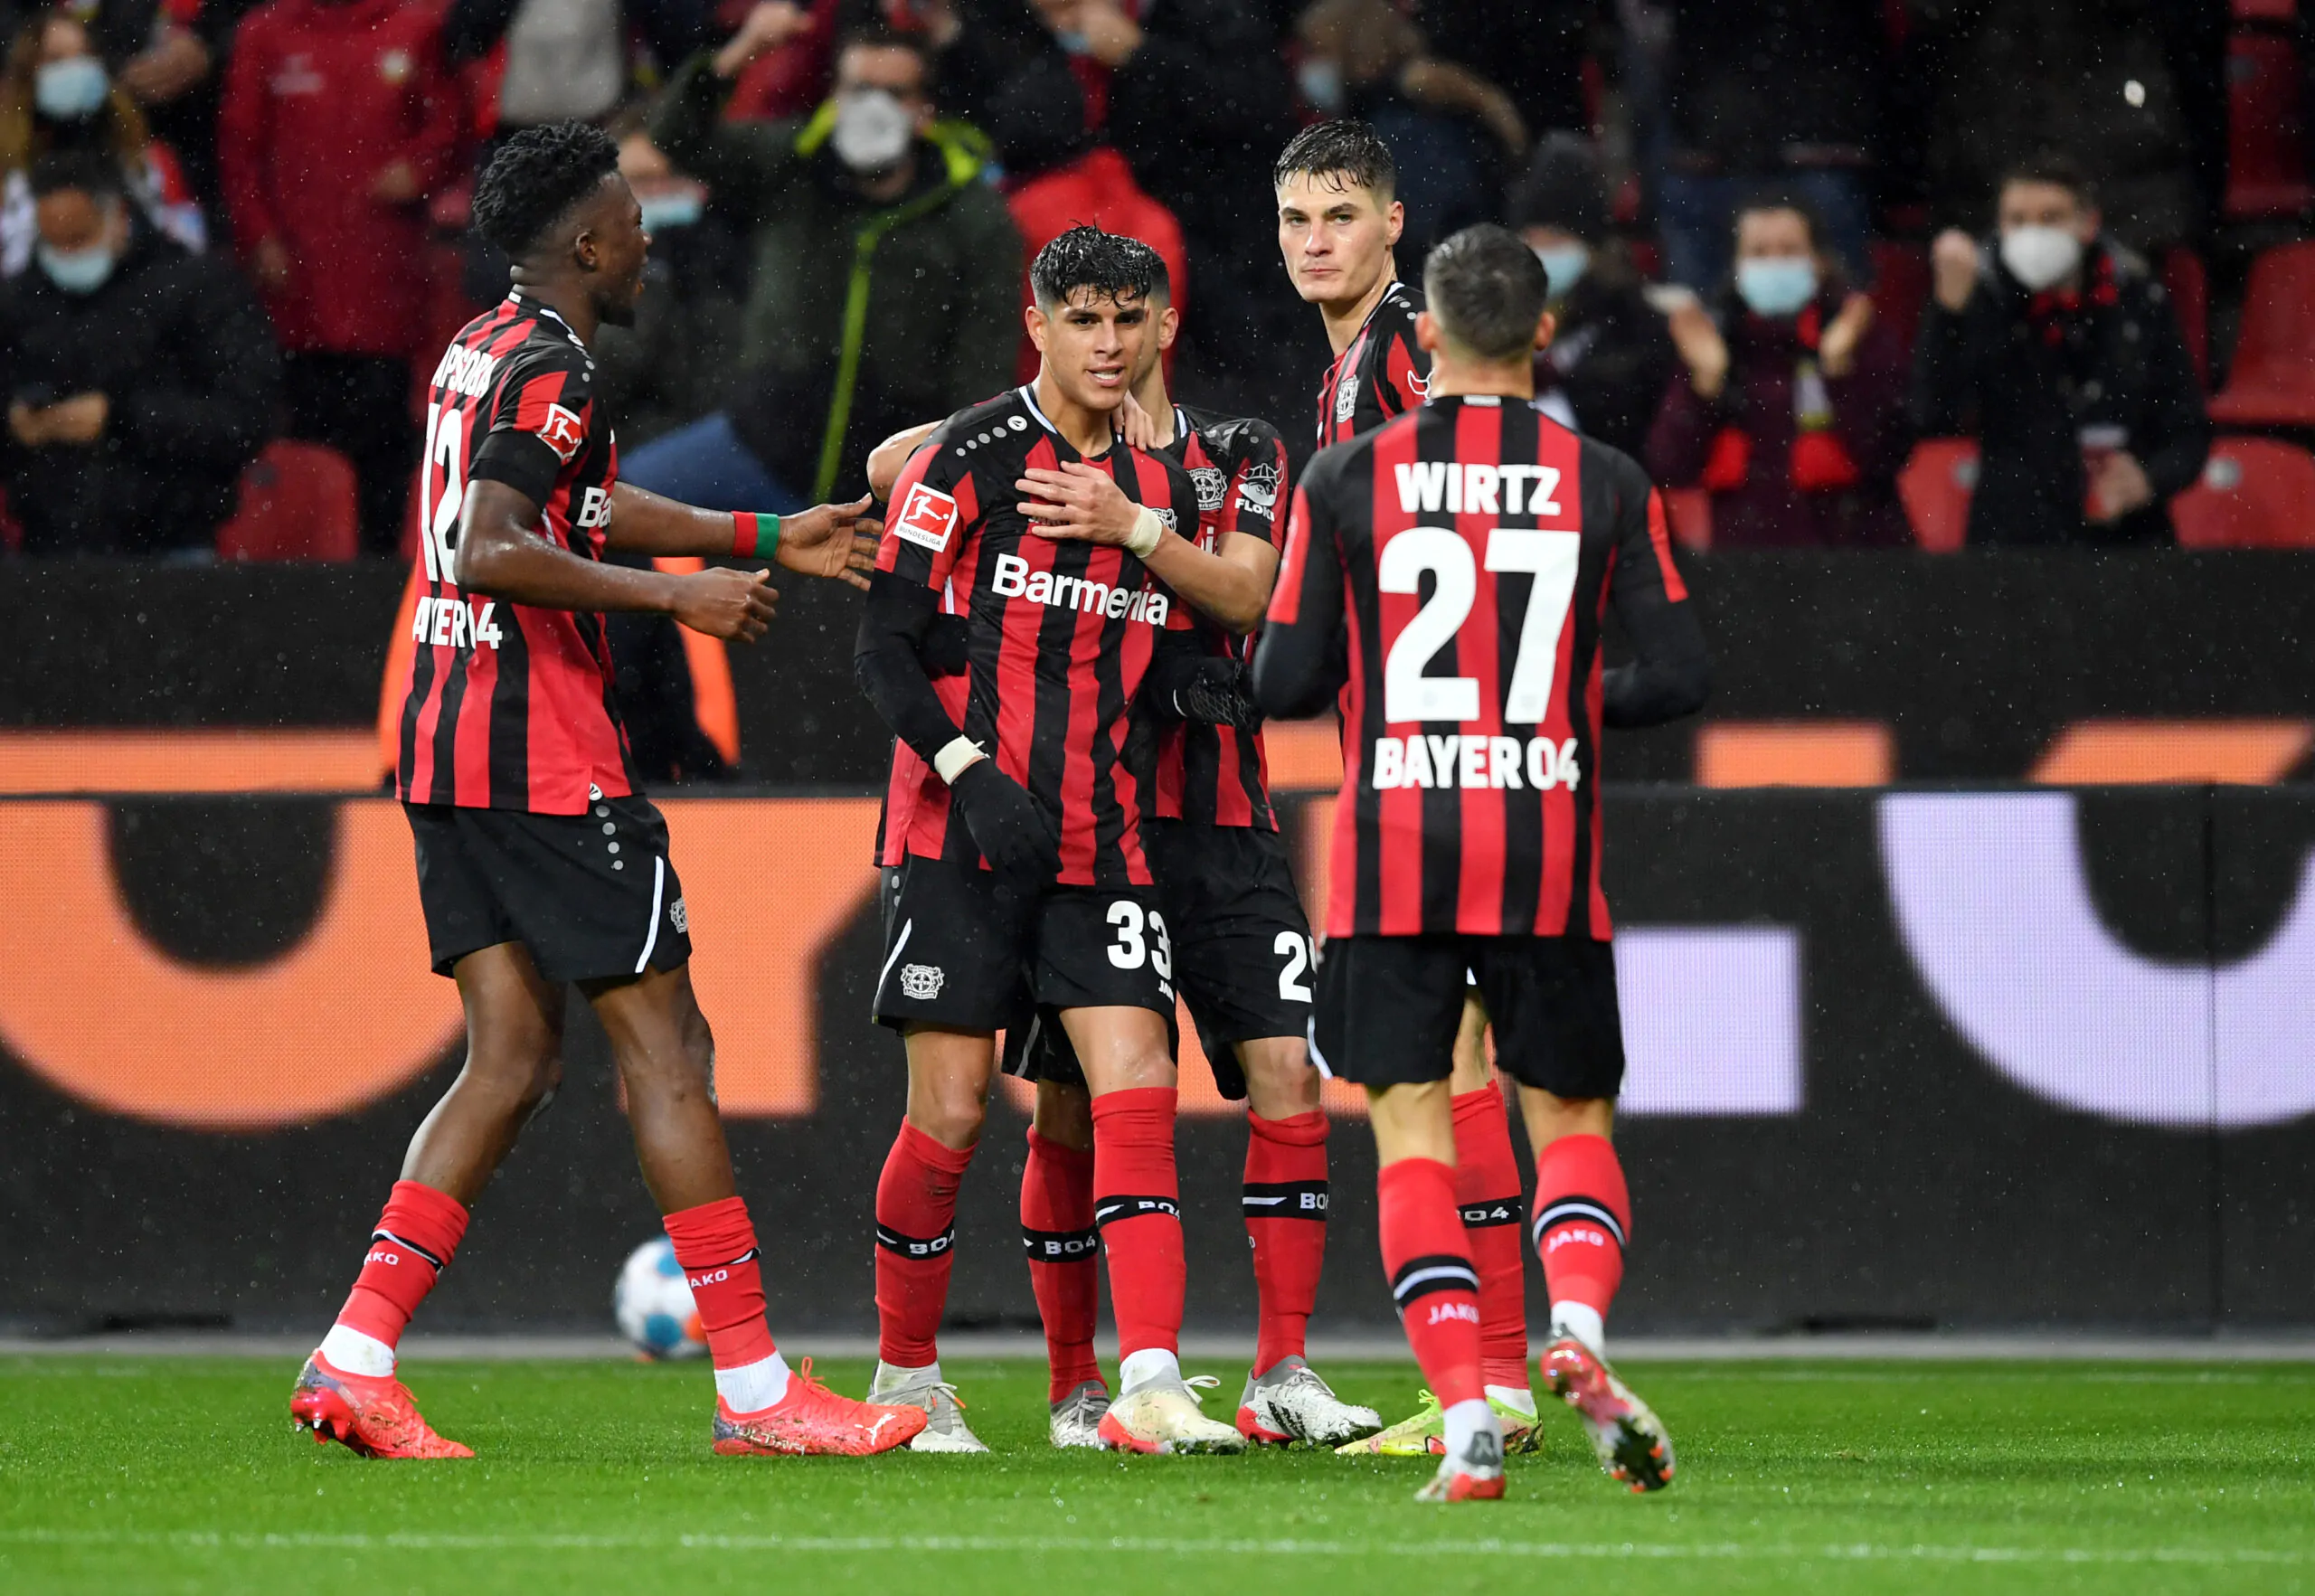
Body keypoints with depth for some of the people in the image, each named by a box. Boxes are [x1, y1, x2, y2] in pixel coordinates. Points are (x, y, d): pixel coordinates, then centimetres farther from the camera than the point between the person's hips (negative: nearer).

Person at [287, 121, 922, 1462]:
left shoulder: (477, 355, 17)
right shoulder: (551, 372, -14)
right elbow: (491, 554, -26)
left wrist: (772, 540, 35)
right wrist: (680, 595, -21)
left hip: (452, 751, 9)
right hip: (548, 761, -9)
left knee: (514, 1061, 9)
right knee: (668, 1049, -4)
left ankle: (355, 1357, 1)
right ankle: (756, 1388, -3)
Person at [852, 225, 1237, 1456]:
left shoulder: (1161, 483, 12)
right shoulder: (969, 459, -5)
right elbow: (884, 649, -8)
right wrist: (970, 771, -18)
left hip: (1099, 841, 4)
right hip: (960, 840, -4)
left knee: (1137, 1091, -11)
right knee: (949, 1119, -3)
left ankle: (1150, 1388, -17)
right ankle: (904, 1379, 16)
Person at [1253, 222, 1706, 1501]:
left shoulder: (1348, 477, -1)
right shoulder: (1604, 483, 1)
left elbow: (1282, 684, 0)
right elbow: (1679, 678, 0)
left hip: (1393, 859, -1)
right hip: (1548, 860, 1)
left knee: (1411, 1129, 3)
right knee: (1571, 1118, 12)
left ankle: (1466, 1421, -9)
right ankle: (1579, 1320, -17)